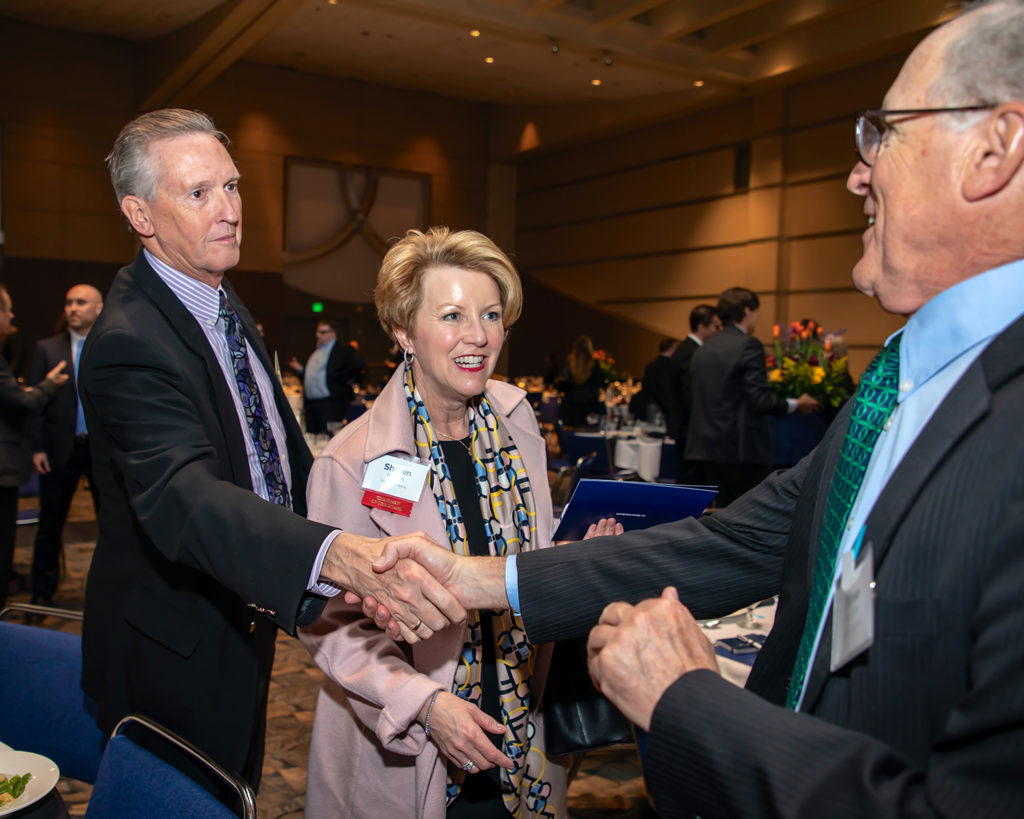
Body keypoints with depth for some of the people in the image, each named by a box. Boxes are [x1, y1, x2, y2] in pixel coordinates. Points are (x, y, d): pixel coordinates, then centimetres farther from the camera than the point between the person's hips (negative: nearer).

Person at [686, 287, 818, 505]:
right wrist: (796, 404, -1)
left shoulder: (703, 350, 12)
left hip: (707, 446, 7)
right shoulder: (749, 345, -10)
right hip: (742, 447, -7)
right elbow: (760, 400, -16)